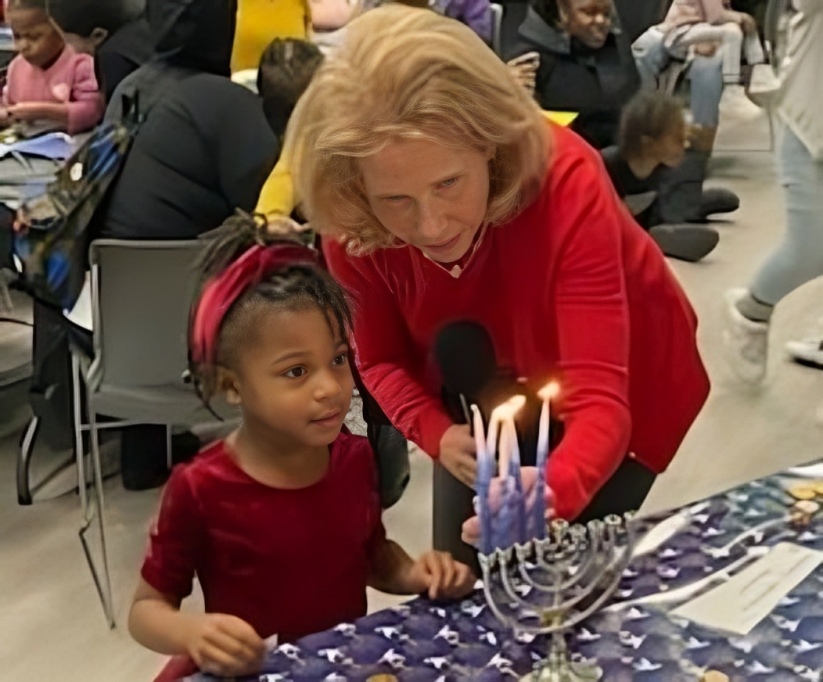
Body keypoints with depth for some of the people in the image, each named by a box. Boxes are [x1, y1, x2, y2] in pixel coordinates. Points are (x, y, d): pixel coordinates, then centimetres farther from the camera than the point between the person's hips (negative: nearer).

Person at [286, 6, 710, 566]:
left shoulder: (565, 184, -39)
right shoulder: (354, 233, -28)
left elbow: (598, 402, -44)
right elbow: (382, 359, -9)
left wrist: (551, 496, -65)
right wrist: (438, 434, -30)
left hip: (621, 390, -3)